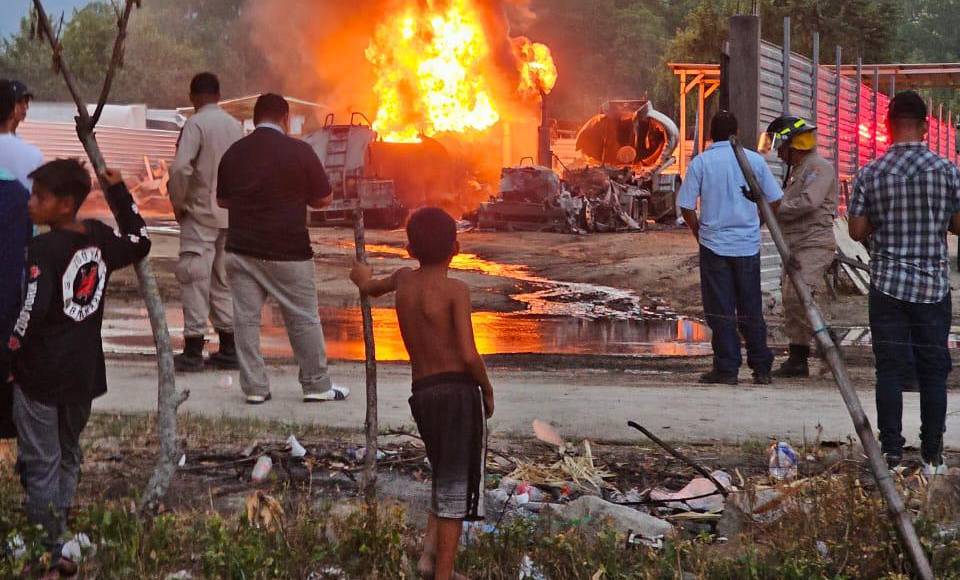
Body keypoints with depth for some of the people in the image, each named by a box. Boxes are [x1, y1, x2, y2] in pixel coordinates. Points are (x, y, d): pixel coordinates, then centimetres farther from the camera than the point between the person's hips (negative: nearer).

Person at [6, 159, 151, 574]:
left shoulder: (42, 250, -18)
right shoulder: (99, 238, 2)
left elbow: (30, 312, -23)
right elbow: (139, 243, 21)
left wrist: (11, 351, -7)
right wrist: (119, 192, 19)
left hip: (40, 375, -7)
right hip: (84, 373, 7)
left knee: (41, 466, 2)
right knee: (67, 458, 19)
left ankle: (47, 555, 6)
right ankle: (62, 544, 24)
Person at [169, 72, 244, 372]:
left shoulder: (195, 124, -11)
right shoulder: (235, 125, 8)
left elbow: (181, 168, -21)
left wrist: (178, 202, -7)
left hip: (201, 214, -6)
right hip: (231, 215, 6)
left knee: (194, 280, -3)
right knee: (224, 280, 13)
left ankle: (193, 351, -4)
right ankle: (229, 349, 15)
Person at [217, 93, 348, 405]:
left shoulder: (234, 153, 5)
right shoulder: (299, 151, -8)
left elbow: (222, 200, 15)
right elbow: (322, 199, -2)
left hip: (241, 249, 3)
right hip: (287, 252, -3)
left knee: (246, 318, 7)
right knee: (303, 320, 7)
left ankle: (254, 387, 7)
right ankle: (317, 385, 13)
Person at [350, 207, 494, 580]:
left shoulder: (404, 279, 10)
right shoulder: (455, 290, -8)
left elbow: (367, 287, 35)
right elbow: (468, 354, -17)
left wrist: (366, 279, 59)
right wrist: (488, 389, 1)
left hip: (422, 394, 6)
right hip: (459, 389, -6)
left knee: (447, 475, 22)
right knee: (458, 484, -1)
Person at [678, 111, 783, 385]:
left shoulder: (700, 162, -4)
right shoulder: (754, 160, 1)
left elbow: (687, 207, -5)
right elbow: (774, 201, 4)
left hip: (714, 246, -2)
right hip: (748, 246, 2)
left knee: (720, 311, 4)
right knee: (751, 309, 11)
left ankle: (727, 369, 3)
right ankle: (761, 369, 14)